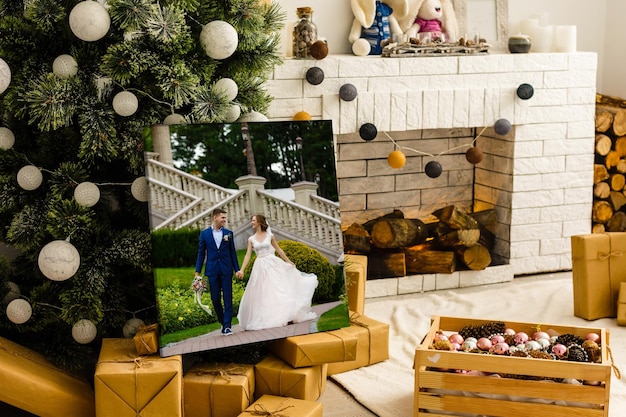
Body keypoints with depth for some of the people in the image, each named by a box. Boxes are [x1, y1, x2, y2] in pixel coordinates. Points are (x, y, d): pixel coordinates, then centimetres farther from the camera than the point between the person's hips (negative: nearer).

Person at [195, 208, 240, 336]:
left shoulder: (228, 233, 6)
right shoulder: (204, 233, 4)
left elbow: (232, 252, 9)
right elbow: (201, 253, 6)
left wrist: (237, 269, 5)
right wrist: (197, 271, 3)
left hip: (226, 270, 0)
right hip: (212, 270, 0)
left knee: (228, 298, -3)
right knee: (215, 299, 3)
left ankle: (227, 326, -2)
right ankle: (222, 322, 23)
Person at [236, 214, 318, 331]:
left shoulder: (269, 236, 3)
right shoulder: (251, 239, 5)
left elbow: (278, 249, 10)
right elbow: (247, 255, 2)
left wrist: (288, 261, 11)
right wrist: (241, 270, -7)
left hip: (273, 264, -1)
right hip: (260, 267, 1)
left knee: (278, 289, -3)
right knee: (261, 293, 1)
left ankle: (284, 316, 5)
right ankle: (263, 319, 8)